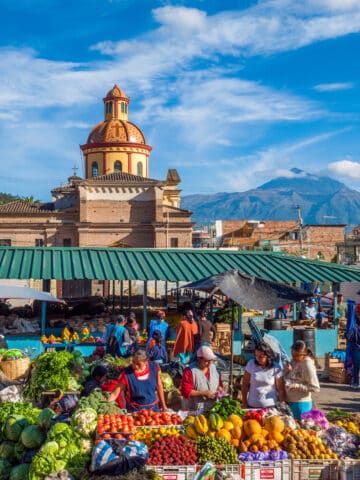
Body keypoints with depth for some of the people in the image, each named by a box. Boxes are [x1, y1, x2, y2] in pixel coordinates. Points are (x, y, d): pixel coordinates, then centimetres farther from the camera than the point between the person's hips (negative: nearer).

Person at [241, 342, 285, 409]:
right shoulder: (251, 364, -2)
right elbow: (244, 384, 4)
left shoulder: (276, 369, -6)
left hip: (270, 406, -1)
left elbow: (281, 390, -1)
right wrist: (244, 403, 3)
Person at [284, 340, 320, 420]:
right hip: (289, 402, 7)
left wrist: (296, 386, -21)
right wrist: (287, 370, -6)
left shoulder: (308, 366, -15)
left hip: (301, 404, -7)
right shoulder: (293, 361, 6)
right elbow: (285, 378, 15)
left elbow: (315, 388, -15)